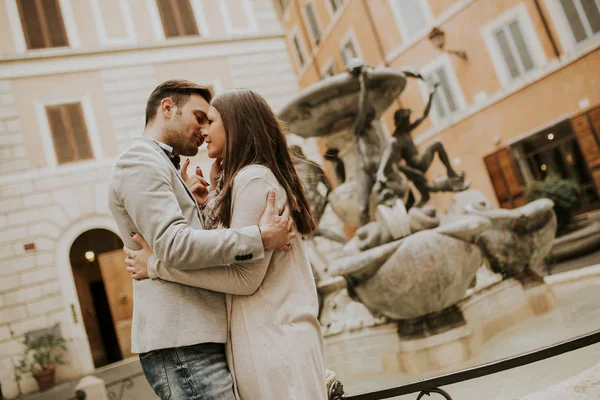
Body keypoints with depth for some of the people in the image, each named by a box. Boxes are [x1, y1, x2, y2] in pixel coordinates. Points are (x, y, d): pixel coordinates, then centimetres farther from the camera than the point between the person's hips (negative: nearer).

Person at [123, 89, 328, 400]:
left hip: (275, 341, -9)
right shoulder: (247, 179, 19)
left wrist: (157, 265, -14)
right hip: (262, 338, 9)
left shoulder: (254, 178, -11)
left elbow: (244, 277, -18)